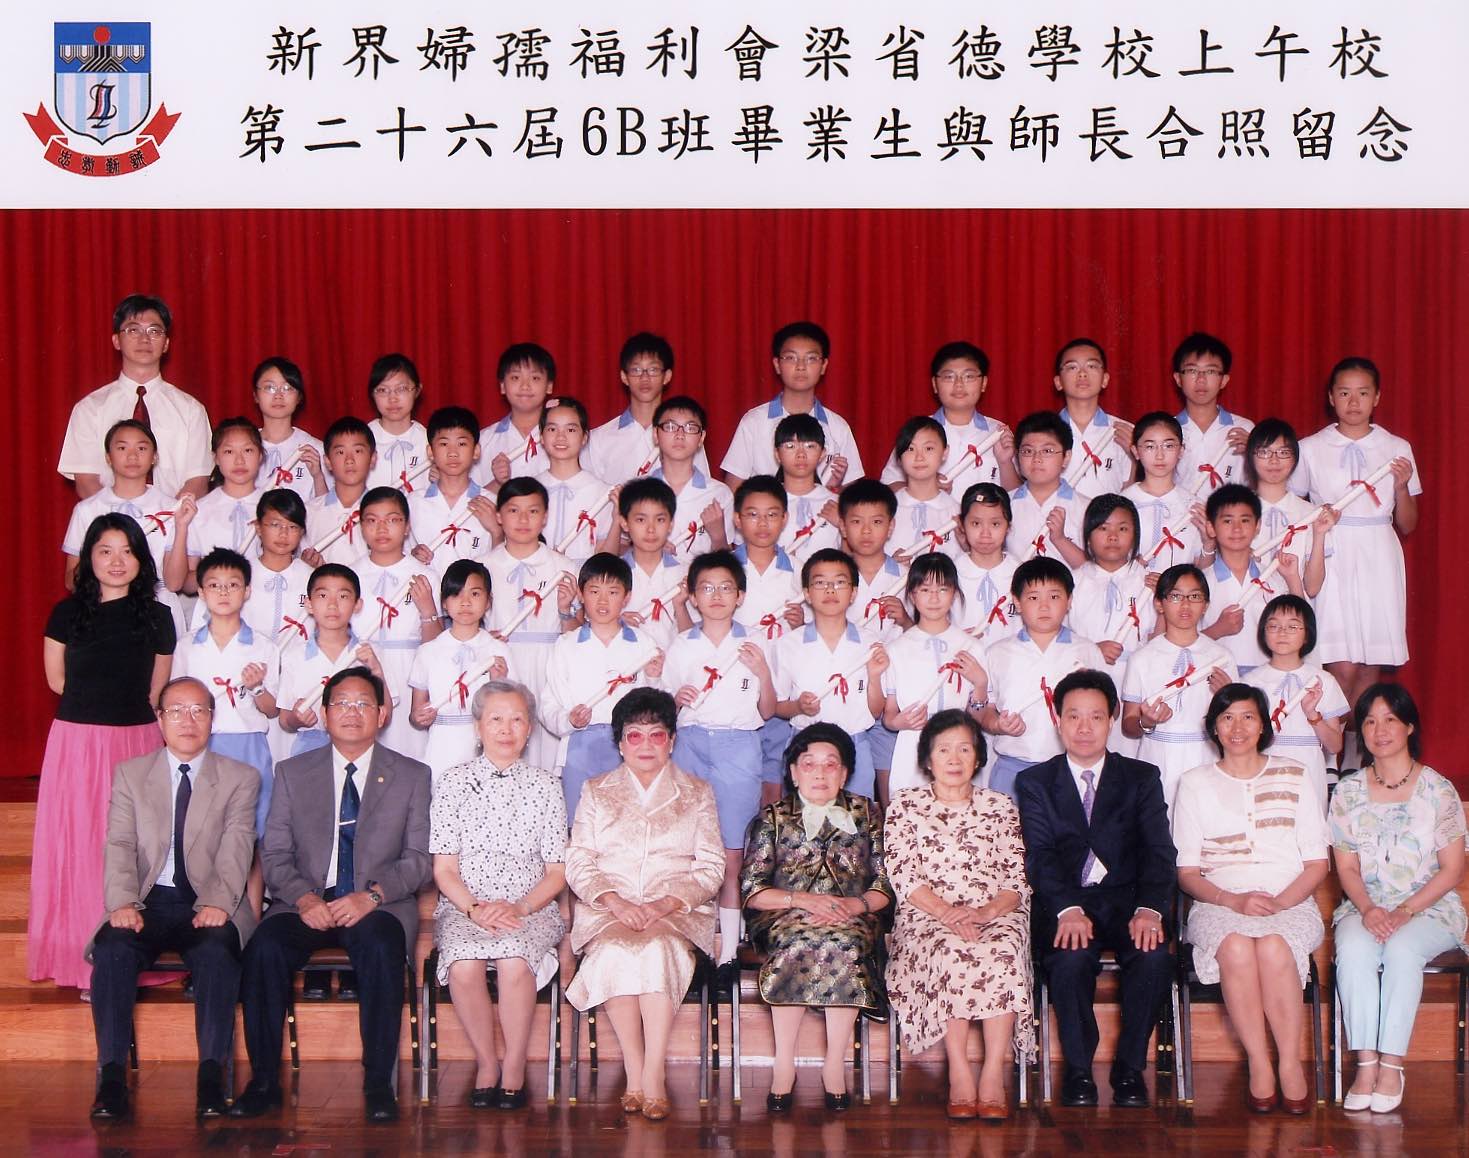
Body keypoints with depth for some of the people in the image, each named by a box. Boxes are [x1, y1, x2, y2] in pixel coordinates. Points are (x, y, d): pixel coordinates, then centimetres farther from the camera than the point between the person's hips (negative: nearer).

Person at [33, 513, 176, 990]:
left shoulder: (157, 617, 5)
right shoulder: (67, 613, 3)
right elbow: (57, 680, 9)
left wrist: (103, 697, 6)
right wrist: (119, 700, 9)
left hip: (137, 742, 0)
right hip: (76, 741, 0)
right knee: (79, 844, 1)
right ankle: (84, 958, 6)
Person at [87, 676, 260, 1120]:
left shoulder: (240, 779, 10)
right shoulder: (130, 774, 14)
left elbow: (236, 849, -3)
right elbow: (120, 846, 3)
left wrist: (217, 903, -22)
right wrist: (122, 902, -16)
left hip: (207, 906, -1)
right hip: (147, 903, 1)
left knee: (217, 951, -33)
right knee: (113, 948, -29)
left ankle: (211, 1075, -30)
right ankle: (112, 1075, -26)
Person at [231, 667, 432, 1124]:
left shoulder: (412, 776, 9)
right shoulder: (292, 773, 13)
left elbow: (419, 859, 3)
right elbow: (274, 854, 7)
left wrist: (372, 895, -15)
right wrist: (304, 898, -13)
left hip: (379, 906, -1)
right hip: (309, 904, 2)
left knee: (381, 945, -35)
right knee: (264, 946, -29)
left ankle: (378, 1082, -25)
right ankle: (264, 1080, -17)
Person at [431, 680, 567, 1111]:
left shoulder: (544, 785, 7)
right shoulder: (454, 782, 6)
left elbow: (557, 872, 6)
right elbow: (444, 869, 3)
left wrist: (519, 908, -12)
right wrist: (475, 909, -15)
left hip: (530, 908, 0)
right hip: (464, 906, 0)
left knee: (514, 961, -33)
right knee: (464, 964, -32)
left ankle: (514, 1070, -15)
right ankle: (485, 1063, -11)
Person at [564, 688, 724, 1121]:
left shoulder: (697, 793, 15)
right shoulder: (596, 791, 16)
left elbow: (711, 867, 7)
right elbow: (578, 862, 7)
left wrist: (668, 904, -12)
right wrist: (615, 902, -12)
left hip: (678, 912, 0)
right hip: (608, 910, 1)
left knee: (658, 948, -35)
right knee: (614, 951, -34)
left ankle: (653, 1077, -34)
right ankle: (635, 1074, -28)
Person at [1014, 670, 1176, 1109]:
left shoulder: (1142, 778, 13)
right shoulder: (1034, 782, 10)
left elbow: (1158, 852, 0)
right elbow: (1039, 855, -5)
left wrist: (1149, 909, -20)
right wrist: (1067, 909, -24)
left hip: (1126, 901, 1)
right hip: (1063, 904, -1)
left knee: (1153, 954, -30)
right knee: (1071, 957, -33)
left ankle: (1129, 1068, -11)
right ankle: (1078, 1070, -12)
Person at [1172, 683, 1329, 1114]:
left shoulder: (1293, 778, 12)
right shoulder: (1195, 784, 11)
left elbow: (1317, 863, 9)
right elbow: (1187, 873, 7)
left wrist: (1279, 902, -10)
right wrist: (1233, 901, -12)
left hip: (1290, 904, 0)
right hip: (1219, 905, 0)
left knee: (1273, 947, -35)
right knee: (1236, 948, -35)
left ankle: (1291, 1063, -23)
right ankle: (1259, 1065, -25)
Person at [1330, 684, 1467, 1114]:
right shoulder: (1348, 793, 7)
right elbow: (1347, 868, 6)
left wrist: (1404, 912, -16)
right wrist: (1368, 909, -15)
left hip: (1429, 908, -2)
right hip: (1365, 906, 2)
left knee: (1401, 949, -34)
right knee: (1353, 949, -31)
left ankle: (1391, 1065, -29)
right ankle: (1365, 1063, -29)